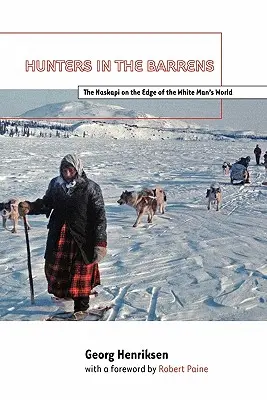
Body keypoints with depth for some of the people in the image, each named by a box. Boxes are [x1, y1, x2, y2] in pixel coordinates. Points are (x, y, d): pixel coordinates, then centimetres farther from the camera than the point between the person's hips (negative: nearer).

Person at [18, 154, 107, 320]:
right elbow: (46, 203, 15)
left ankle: (82, 307, 18)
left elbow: (100, 216, -12)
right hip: (58, 236, 5)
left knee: (81, 270, 4)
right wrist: (30, 207, -5)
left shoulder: (90, 188, -13)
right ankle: (65, 292, 43)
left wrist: (100, 241, -15)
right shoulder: (55, 184, 1)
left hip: (82, 237, -5)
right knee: (54, 266, 16)